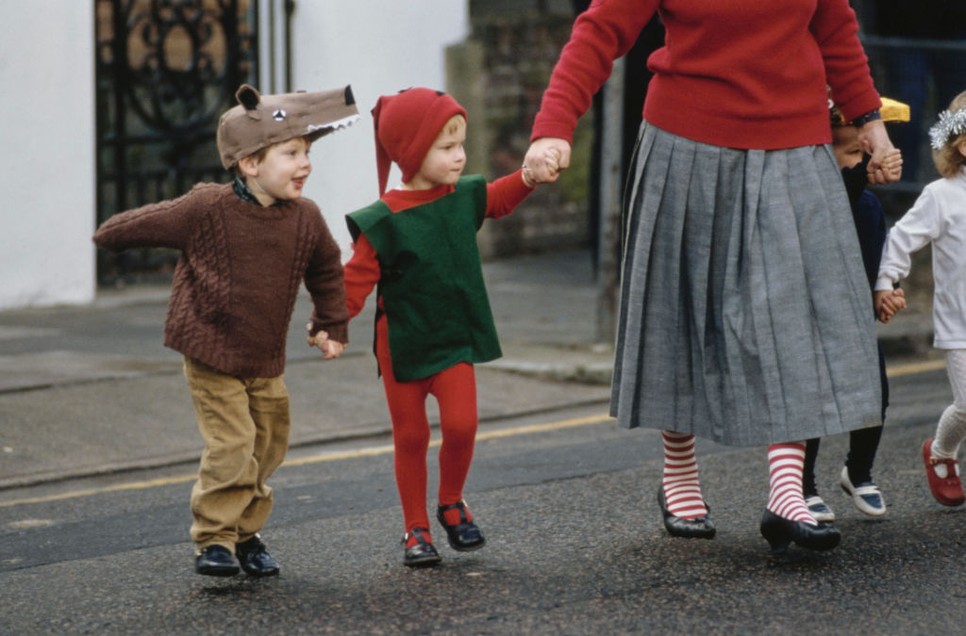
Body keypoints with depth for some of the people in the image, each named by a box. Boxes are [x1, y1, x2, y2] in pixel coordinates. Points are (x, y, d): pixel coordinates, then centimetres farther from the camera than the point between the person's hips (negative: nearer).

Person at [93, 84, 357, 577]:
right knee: (232, 447, -13)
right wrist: (108, 236, 13)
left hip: (267, 363, 5)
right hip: (211, 355, -5)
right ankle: (213, 540, -2)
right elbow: (149, 224, -3)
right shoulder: (207, 210, -18)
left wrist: (332, 325, 19)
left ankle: (245, 533, 27)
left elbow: (326, 269, 16)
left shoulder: (305, 218, -3)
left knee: (267, 448, 10)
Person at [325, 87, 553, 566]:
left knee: (460, 423, -12)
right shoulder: (384, 221, -16)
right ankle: (416, 529, 20)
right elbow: (356, 280, -16)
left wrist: (527, 178, 5)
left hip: (455, 340, 3)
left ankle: (452, 505, 14)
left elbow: (498, 199, 21)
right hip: (401, 344, -3)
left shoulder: (463, 198, 0)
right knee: (410, 436, 5)